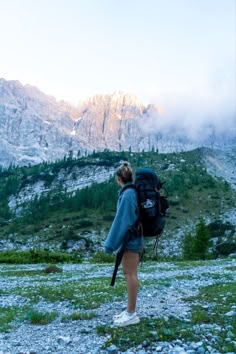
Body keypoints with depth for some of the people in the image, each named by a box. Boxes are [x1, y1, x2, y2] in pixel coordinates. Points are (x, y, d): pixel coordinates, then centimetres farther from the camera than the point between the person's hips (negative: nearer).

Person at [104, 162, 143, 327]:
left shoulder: (127, 194, -18)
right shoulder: (134, 192, 10)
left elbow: (121, 220, -20)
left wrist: (111, 243, -14)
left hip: (130, 239, -10)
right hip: (134, 238, 10)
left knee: (130, 274, -2)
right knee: (129, 273, 15)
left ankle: (131, 314, 9)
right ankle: (130, 311, 26)